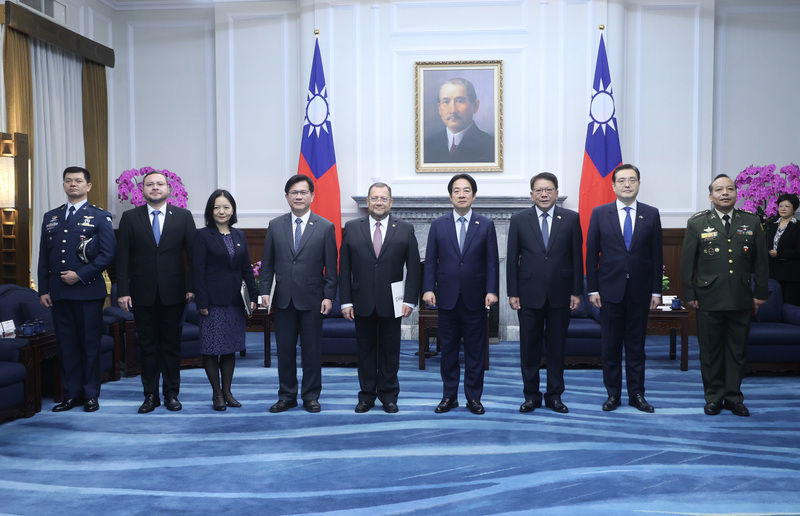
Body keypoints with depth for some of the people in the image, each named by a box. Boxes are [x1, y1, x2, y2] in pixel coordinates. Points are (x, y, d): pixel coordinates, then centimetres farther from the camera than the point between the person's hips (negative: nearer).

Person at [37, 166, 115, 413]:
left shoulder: (100, 217, 2)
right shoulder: (50, 217, 15)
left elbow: (107, 255, -6)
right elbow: (44, 257, 14)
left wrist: (80, 275, -13)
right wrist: (43, 289, 7)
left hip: (89, 292, -4)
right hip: (58, 294, 4)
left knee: (90, 344, 2)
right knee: (66, 345, 8)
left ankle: (90, 395, 12)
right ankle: (71, 394, 17)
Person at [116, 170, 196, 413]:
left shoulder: (183, 216, 3)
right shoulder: (130, 218, 5)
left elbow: (193, 253, 1)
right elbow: (122, 257, 2)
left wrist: (192, 286, -6)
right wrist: (122, 291, -5)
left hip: (173, 292, -1)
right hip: (142, 293, 1)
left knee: (171, 345, 8)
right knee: (147, 346, 8)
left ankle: (172, 393, 18)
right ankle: (151, 395, 18)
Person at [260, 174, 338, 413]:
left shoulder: (325, 227, 0)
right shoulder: (275, 225, 6)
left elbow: (331, 266, -1)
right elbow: (267, 263, 8)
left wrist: (329, 296, -6)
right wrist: (265, 290, -1)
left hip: (312, 299, -2)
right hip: (284, 298, 2)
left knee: (312, 350, 5)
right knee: (284, 349, 8)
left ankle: (311, 396, 18)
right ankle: (287, 396, 20)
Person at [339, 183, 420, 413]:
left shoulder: (405, 229, 2)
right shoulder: (352, 228, 4)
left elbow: (413, 268, 1)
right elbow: (344, 268, 3)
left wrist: (410, 300, -7)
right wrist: (346, 301, -3)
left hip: (391, 303, -1)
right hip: (362, 303, 1)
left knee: (390, 351, 8)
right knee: (365, 350, 9)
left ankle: (389, 395, 21)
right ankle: (367, 395, 21)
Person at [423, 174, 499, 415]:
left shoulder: (486, 225, 4)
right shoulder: (438, 225, 5)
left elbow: (492, 261, 1)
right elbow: (430, 261, 4)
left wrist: (491, 291, -9)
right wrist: (428, 289, -6)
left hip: (475, 299, 0)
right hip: (447, 298, 1)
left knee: (475, 350, 6)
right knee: (448, 350, 9)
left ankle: (473, 397, 18)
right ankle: (449, 396, 20)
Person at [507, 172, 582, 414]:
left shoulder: (571, 218, 3)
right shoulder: (519, 219, 2)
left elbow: (577, 257, 3)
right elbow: (512, 259, 2)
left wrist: (576, 292, -2)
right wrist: (512, 292, -3)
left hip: (560, 294, 0)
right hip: (529, 293, 0)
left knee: (557, 346, 8)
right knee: (529, 347, 6)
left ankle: (555, 395, 20)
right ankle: (531, 396, 17)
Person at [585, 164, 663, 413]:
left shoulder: (651, 214, 4)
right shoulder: (600, 213, 2)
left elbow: (657, 254, 4)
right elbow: (591, 254, 1)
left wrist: (656, 290, 0)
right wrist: (592, 289, -4)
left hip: (640, 290, 1)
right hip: (610, 290, -1)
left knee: (636, 345, 9)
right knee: (611, 345, 6)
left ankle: (637, 394, 19)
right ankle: (613, 394, 18)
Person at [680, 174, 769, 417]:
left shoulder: (751, 222, 6)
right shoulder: (697, 223, 0)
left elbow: (761, 261, 9)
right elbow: (687, 261, 0)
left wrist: (760, 293, 5)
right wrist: (689, 294, -3)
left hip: (741, 300, 2)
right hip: (709, 299, -2)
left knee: (737, 351, 9)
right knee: (710, 351, 6)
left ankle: (734, 397, 22)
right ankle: (714, 397, 18)